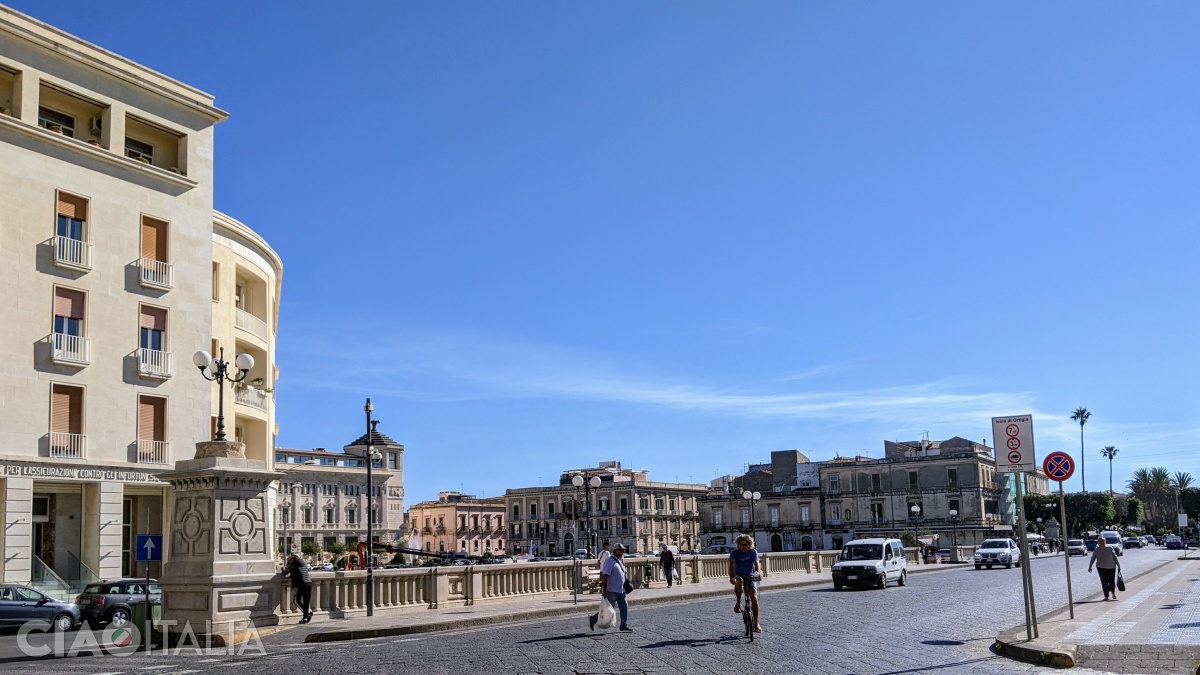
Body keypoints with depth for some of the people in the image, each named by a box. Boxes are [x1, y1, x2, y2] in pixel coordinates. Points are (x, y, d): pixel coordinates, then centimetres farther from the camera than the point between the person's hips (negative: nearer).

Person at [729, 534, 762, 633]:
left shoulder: (753, 552, -7)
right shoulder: (734, 553, -10)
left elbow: (756, 564, -20)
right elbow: (732, 565, -24)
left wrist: (758, 573, -43)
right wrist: (732, 577, -42)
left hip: (750, 576, 1)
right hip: (739, 575, -1)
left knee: (754, 598, -13)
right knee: (738, 582, -38)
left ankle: (756, 623, -5)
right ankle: (738, 602, -17)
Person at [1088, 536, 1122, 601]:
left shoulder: (1110, 549, -3)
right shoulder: (1096, 550, -1)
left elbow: (1115, 557, 1)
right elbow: (1093, 559, 6)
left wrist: (1118, 565, -1)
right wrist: (1090, 567, 5)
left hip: (1111, 567, 0)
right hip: (1101, 568, 0)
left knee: (1111, 581, 7)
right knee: (1104, 582, -8)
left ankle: (1113, 592, 37)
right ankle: (1106, 596, 0)